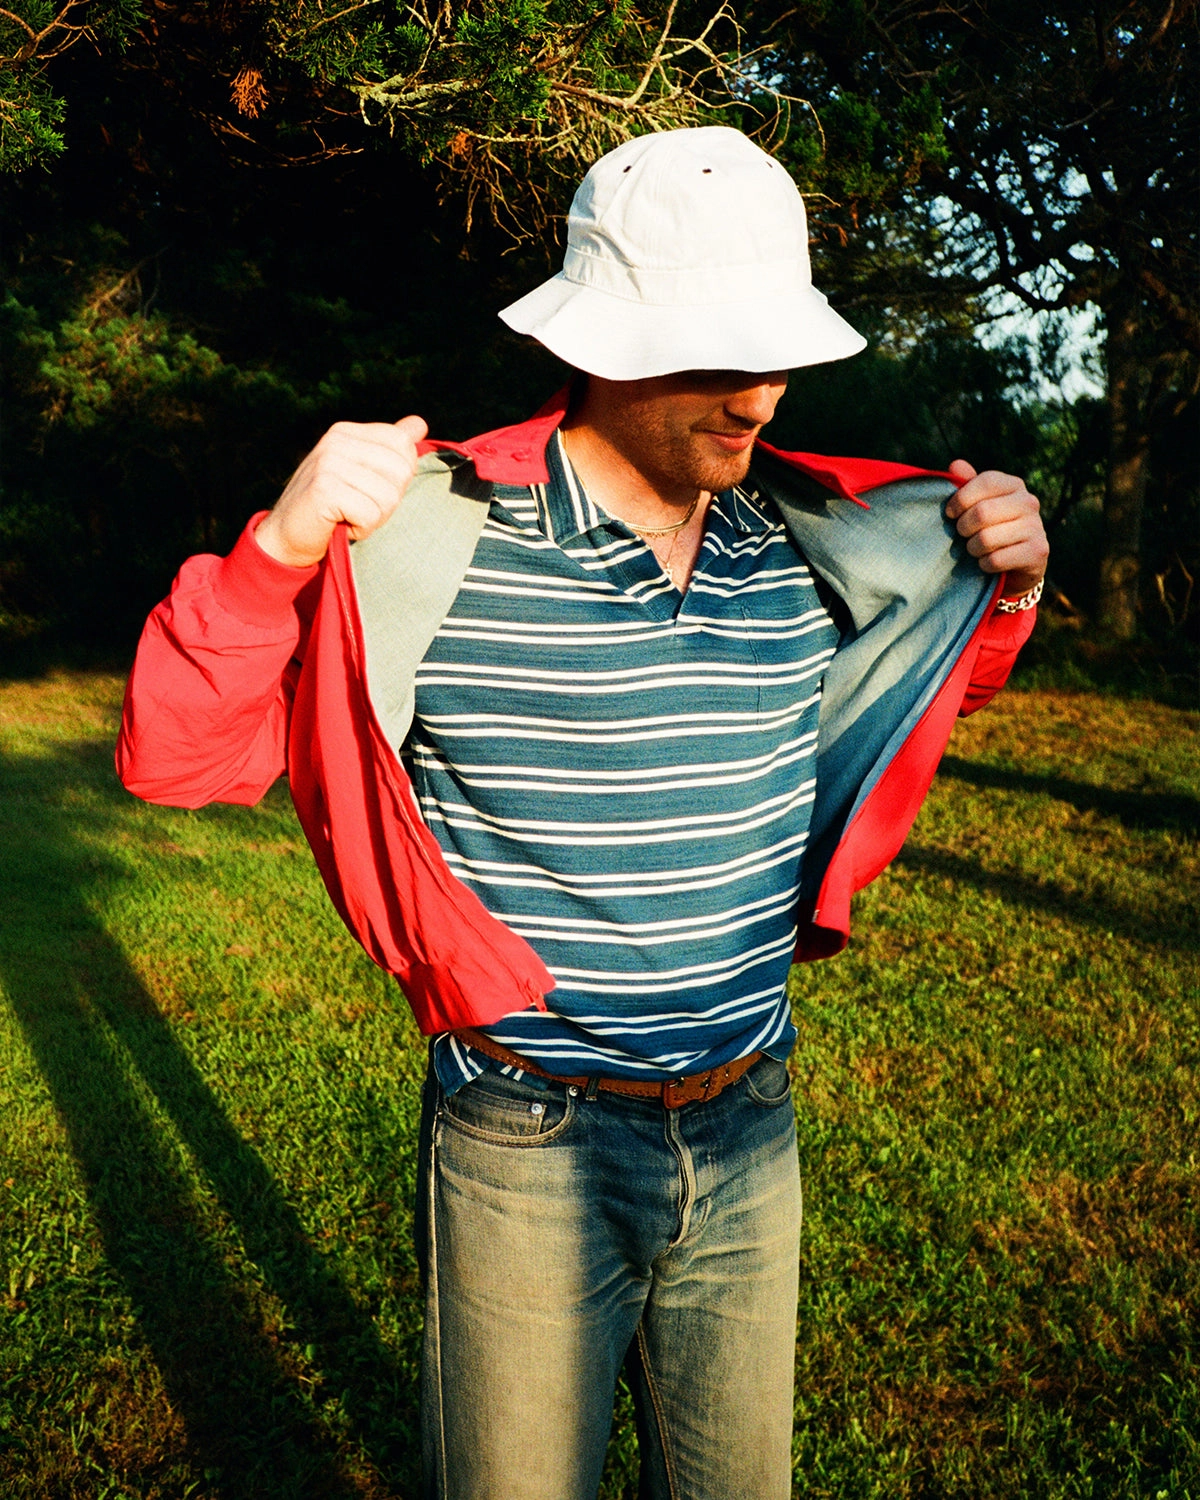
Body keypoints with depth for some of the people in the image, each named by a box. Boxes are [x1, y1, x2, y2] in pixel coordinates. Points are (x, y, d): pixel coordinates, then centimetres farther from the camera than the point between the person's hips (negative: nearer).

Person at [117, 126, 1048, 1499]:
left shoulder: (804, 546, 0)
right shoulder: (436, 546, -16)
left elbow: (927, 694, 21)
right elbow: (170, 757, -15)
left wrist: (1001, 588, 1)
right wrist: (281, 549, -29)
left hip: (749, 1141, 5)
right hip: (529, 1157, -4)